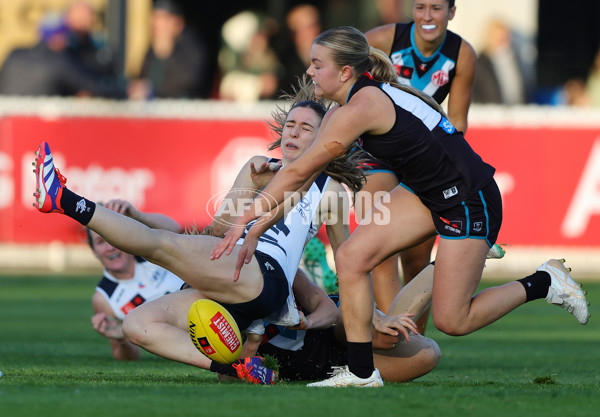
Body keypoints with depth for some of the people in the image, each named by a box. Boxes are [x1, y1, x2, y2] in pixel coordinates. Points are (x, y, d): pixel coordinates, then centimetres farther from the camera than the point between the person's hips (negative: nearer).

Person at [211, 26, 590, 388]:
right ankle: (362, 372, 0)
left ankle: (543, 283, 14)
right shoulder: (342, 111, 3)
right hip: (426, 194, 9)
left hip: (470, 203, -9)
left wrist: (244, 220, -19)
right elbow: (301, 178, 5)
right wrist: (255, 231, -2)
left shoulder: (362, 106, -26)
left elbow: (298, 173, -24)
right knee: (352, 257, -7)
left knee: (452, 321, -5)